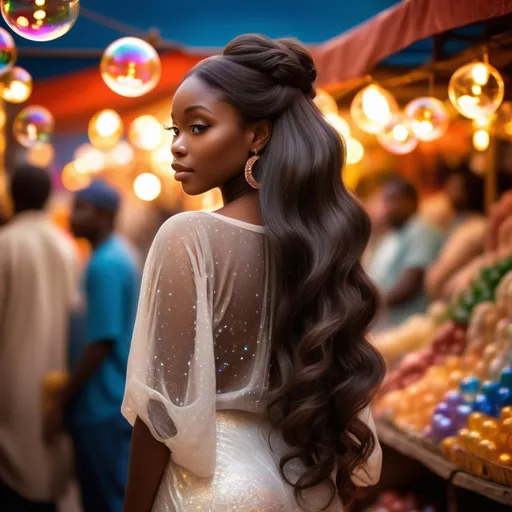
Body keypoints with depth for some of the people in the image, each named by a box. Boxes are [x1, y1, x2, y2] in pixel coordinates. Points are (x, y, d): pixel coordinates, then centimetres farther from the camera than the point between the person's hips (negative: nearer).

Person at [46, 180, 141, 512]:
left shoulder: (104, 265, -19)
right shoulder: (121, 254, 12)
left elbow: (101, 343, -22)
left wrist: (62, 401, -16)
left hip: (102, 404, -10)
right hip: (116, 399, 10)